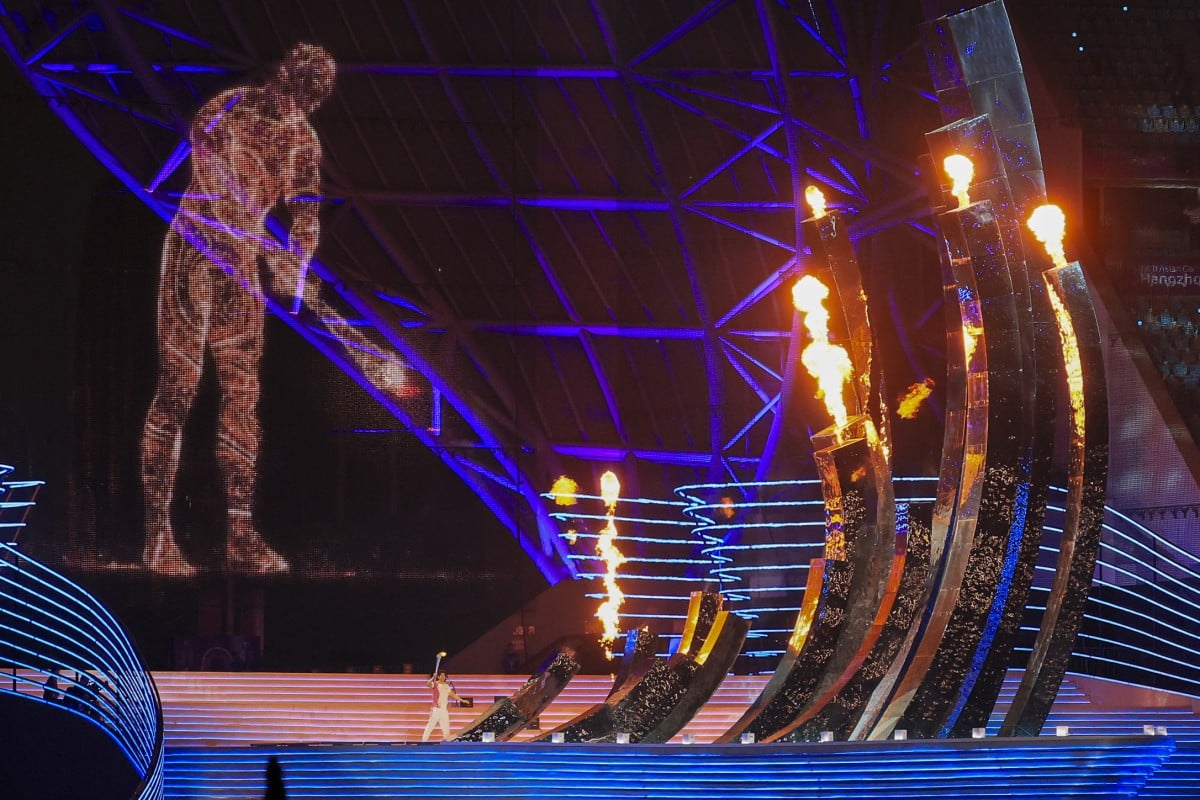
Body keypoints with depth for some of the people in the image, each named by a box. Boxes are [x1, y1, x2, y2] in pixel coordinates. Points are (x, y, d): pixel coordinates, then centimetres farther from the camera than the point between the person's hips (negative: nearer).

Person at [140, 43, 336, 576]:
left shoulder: (305, 142, 8)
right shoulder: (227, 111, -12)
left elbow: (306, 213, 11)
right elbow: (218, 186, -24)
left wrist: (297, 265, -8)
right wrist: (269, 251, -31)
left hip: (243, 262, 6)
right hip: (195, 252, -6)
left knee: (242, 393, 3)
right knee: (178, 388, -8)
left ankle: (240, 535, 4)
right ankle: (157, 534, -7)